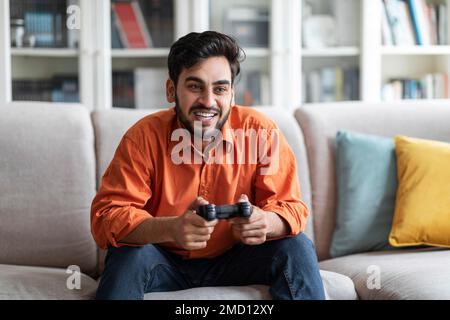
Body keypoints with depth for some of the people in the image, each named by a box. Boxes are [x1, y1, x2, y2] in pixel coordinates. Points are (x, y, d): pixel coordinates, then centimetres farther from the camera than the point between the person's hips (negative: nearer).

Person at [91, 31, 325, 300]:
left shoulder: (262, 132, -13)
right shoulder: (144, 137, -16)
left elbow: (292, 209, -11)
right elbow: (107, 216, -21)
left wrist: (266, 222, -38)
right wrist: (171, 228, -41)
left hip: (236, 263, 2)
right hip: (166, 264, -2)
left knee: (297, 247, -19)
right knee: (128, 255, -31)